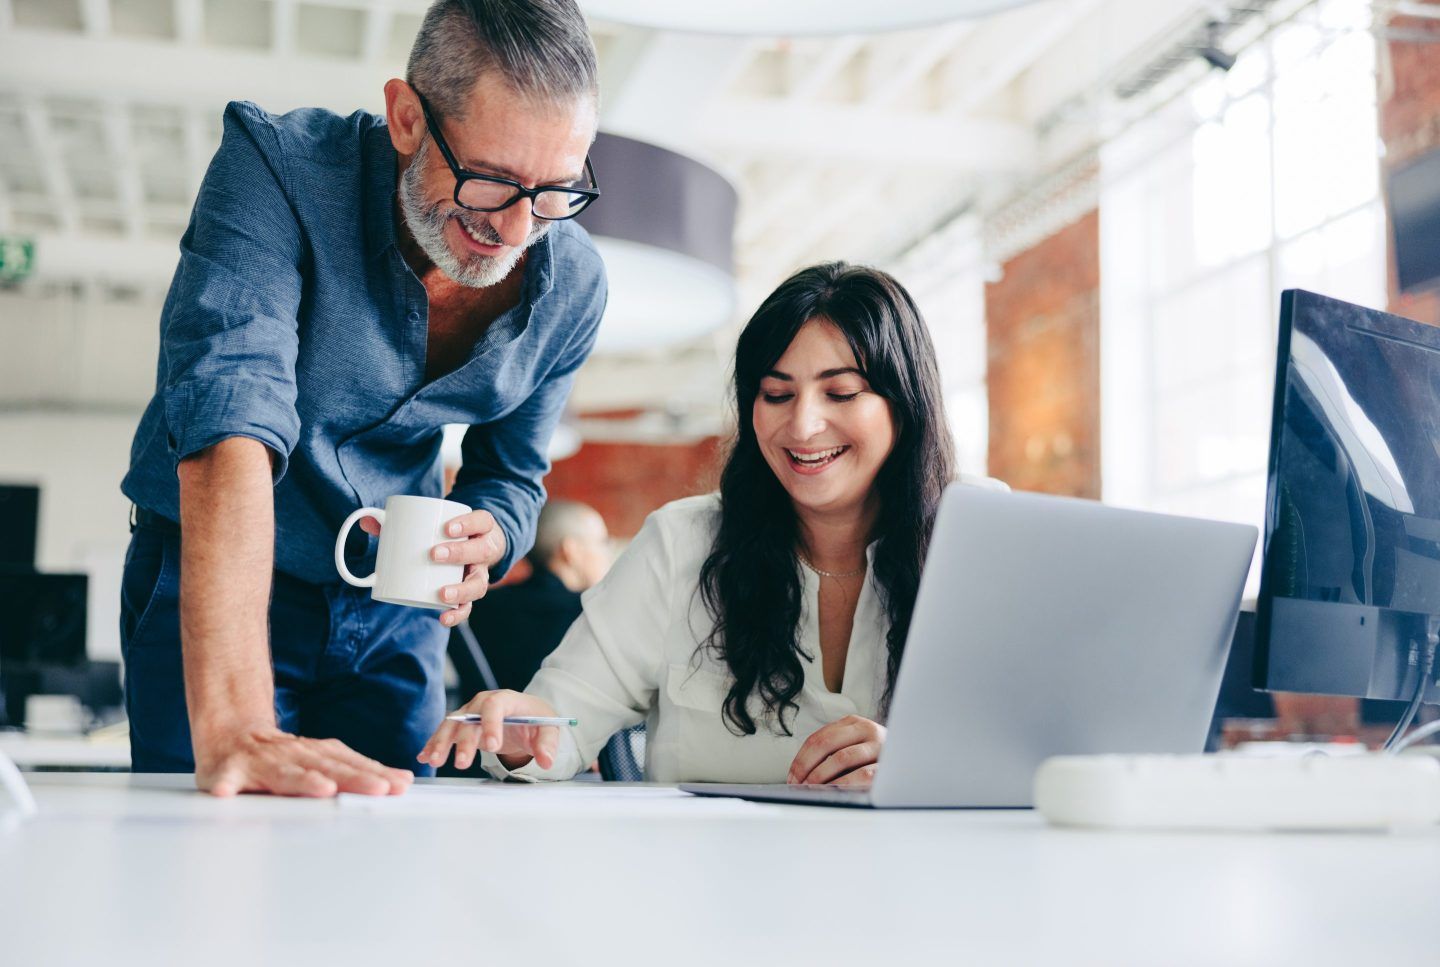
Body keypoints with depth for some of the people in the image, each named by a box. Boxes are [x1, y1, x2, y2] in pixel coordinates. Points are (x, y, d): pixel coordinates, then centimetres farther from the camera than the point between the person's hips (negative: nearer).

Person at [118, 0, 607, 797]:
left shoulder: (573, 287, -11)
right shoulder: (274, 166, -25)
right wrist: (233, 725, -49)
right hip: (212, 588, -3)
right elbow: (228, 426, -38)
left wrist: (484, 538, -23)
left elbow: (510, 473, 4)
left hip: (395, 612, 4)